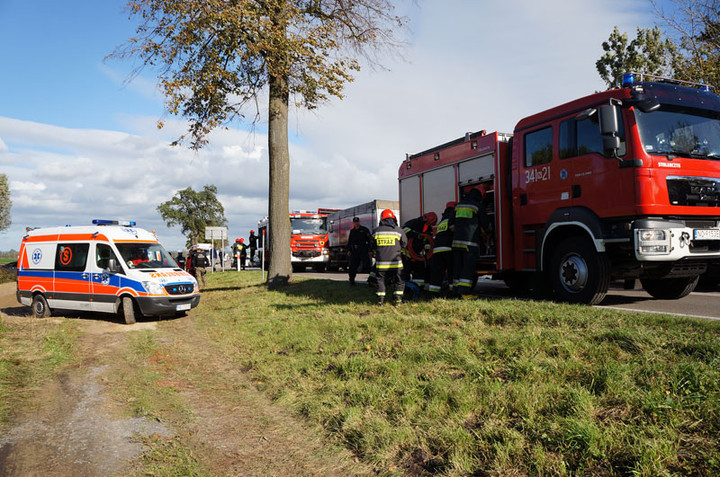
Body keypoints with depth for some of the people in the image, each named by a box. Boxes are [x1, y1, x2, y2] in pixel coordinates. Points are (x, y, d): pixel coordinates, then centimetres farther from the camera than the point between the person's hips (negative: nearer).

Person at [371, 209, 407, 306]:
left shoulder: (376, 231, 1)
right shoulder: (398, 230, -3)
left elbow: (373, 246, 9)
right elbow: (404, 244, 7)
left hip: (381, 262, 1)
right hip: (395, 261, -1)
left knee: (381, 280, 13)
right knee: (398, 280, 10)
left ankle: (380, 299, 9)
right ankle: (398, 298, 5)